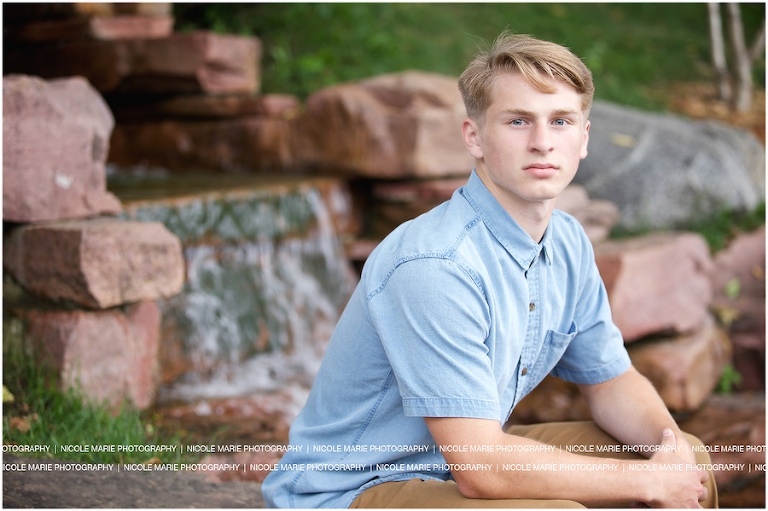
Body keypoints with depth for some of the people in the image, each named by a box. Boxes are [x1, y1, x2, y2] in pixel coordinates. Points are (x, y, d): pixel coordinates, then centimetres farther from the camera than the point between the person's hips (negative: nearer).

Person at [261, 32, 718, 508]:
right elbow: (480, 469, -29)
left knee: (689, 461, 3)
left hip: (478, 455, 8)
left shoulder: (568, 242, 0)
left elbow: (611, 379, 11)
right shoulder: (433, 266, -27)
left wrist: (669, 441, -10)